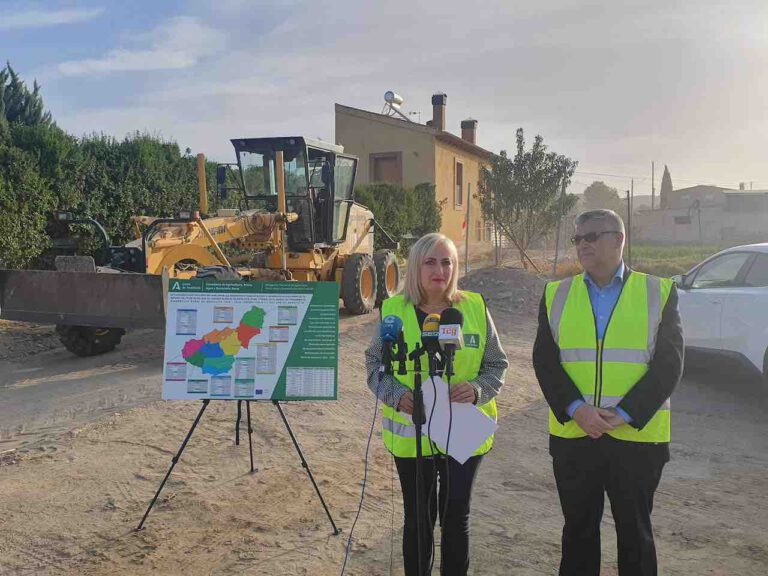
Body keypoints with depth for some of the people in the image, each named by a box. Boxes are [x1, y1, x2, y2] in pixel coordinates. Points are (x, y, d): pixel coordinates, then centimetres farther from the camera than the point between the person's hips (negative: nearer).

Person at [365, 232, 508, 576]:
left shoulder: (475, 307, -4)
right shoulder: (393, 310, -5)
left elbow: (497, 363, 3)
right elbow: (374, 362, 3)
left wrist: (478, 389, -17)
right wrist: (396, 395, -15)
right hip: (412, 432, 0)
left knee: (456, 516, 13)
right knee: (418, 519, 11)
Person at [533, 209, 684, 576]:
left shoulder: (658, 293, -1)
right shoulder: (556, 294, 5)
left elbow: (669, 364, -6)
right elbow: (545, 360, -1)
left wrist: (623, 415, -14)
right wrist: (576, 409, -15)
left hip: (636, 437, -1)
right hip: (572, 436, 2)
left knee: (635, 532, 13)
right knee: (578, 530, 15)